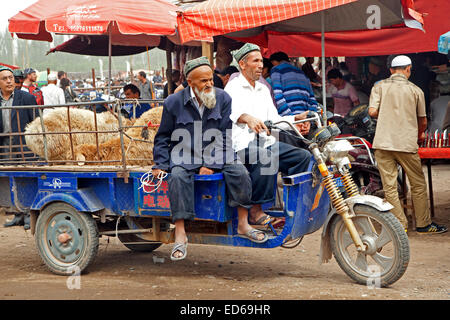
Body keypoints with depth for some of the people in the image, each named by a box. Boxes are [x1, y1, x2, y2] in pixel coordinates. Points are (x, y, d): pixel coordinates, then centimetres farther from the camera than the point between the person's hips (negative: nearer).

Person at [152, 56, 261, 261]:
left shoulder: (223, 99, 1)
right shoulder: (173, 102, 0)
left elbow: (224, 136, -2)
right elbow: (163, 137, 9)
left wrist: (211, 164, -13)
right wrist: (160, 165, -4)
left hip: (216, 157, 1)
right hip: (184, 157, -1)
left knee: (238, 171, -25)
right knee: (178, 177, -33)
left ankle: (243, 224, -15)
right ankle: (180, 234, -31)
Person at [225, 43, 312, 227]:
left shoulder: (263, 89, 25)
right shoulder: (233, 87, 2)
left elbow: (274, 120, 21)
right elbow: (228, 112, -19)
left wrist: (296, 118, 4)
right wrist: (247, 118, -39)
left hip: (266, 142, 7)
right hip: (244, 143, -7)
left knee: (303, 156, -10)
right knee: (267, 157, -37)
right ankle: (256, 210, -30)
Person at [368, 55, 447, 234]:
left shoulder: (379, 86, 6)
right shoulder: (415, 90, 5)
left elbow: (372, 111, -6)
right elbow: (423, 121, 11)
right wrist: (420, 134, 33)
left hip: (383, 143, 1)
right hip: (407, 144, -1)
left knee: (389, 187, 5)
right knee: (418, 185, 11)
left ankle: (400, 225, 5)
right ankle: (423, 224, 17)